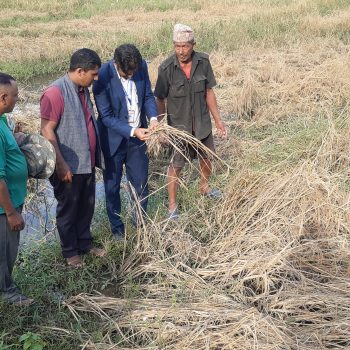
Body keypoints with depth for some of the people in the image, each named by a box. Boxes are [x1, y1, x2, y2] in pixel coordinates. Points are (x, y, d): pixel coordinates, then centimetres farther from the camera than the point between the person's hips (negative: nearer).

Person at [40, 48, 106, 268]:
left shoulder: (83, 90, 7)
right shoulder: (56, 93, -20)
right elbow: (47, 131, -20)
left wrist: (95, 156, 18)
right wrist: (60, 164, -21)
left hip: (87, 163, 8)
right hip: (69, 166, -8)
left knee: (86, 206, 18)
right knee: (68, 208, 9)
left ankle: (85, 243, 36)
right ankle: (70, 251, 24)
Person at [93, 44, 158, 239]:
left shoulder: (142, 66, -11)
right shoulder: (103, 78, -24)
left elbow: (148, 95, 2)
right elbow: (106, 116, -20)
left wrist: (153, 117, -16)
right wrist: (132, 131, -28)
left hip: (138, 136, 4)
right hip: (113, 140, -3)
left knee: (141, 183, 12)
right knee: (112, 185, 12)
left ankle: (141, 222, 33)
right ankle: (117, 227, 31)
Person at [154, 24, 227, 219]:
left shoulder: (203, 62, -11)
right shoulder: (166, 68, -19)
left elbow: (209, 93, -2)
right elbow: (160, 100, -10)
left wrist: (218, 121, 0)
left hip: (202, 122, 3)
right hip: (178, 125, -3)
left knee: (207, 157, 21)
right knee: (176, 165, 6)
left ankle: (204, 187, 49)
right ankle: (172, 205, 22)